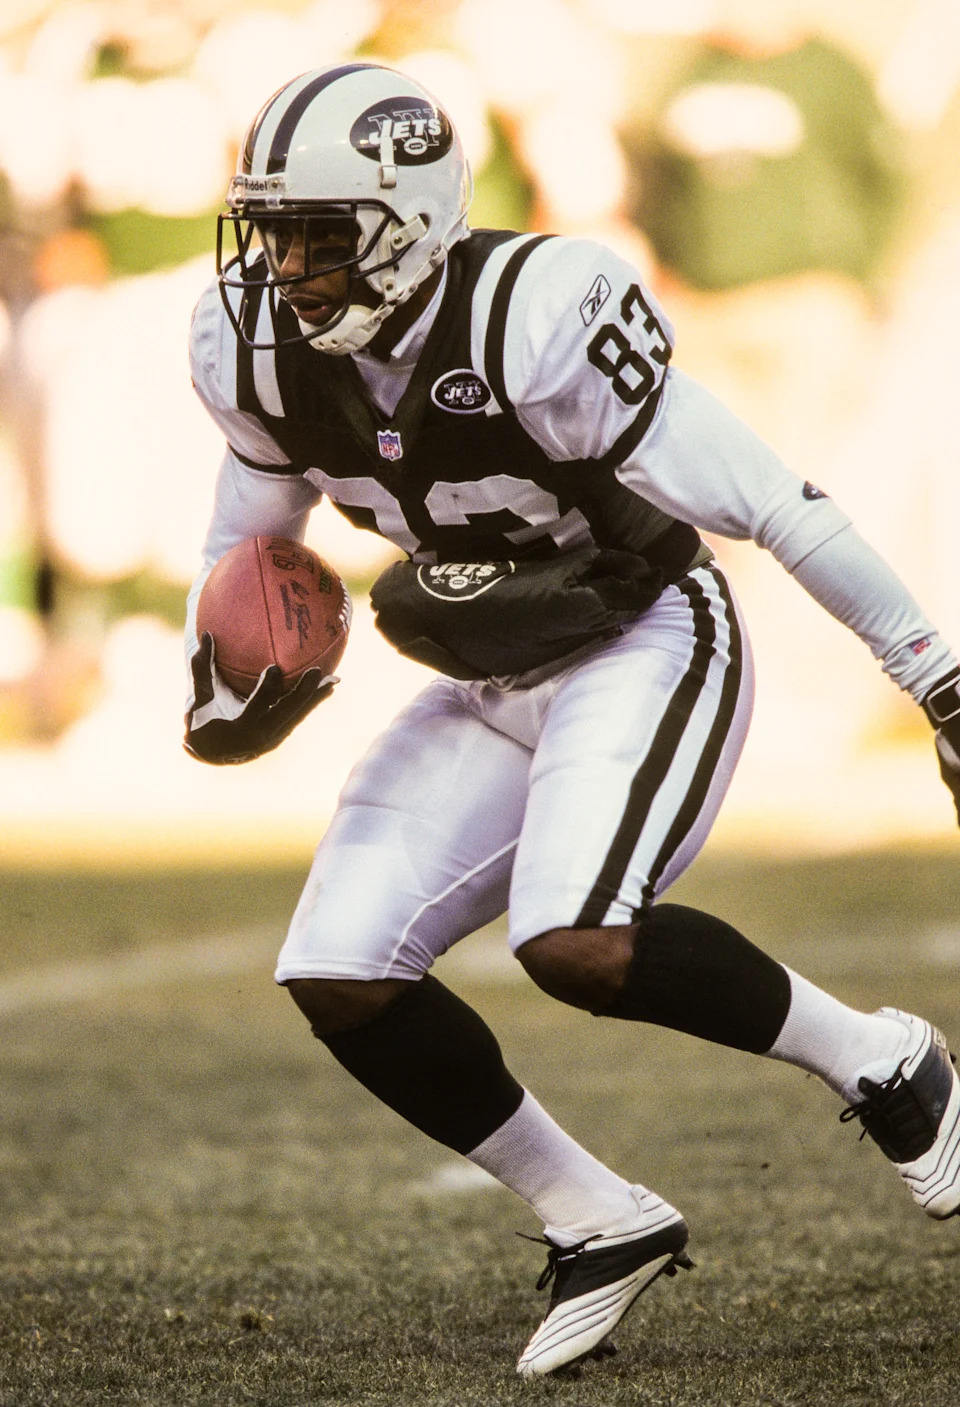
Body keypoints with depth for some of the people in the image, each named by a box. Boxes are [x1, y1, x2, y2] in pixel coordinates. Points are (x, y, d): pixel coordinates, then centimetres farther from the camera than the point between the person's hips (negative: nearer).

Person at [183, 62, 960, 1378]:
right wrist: (220, 699, -3)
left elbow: (774, 506, -23)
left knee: (579, 945, -30)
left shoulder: (537, 322, -29)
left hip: (648, 647, -7)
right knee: (340, 976, -7)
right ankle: (602, 1226, 9)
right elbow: (247, 537, 13)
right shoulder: (260, 352, -10)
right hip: (493, 687, 7)